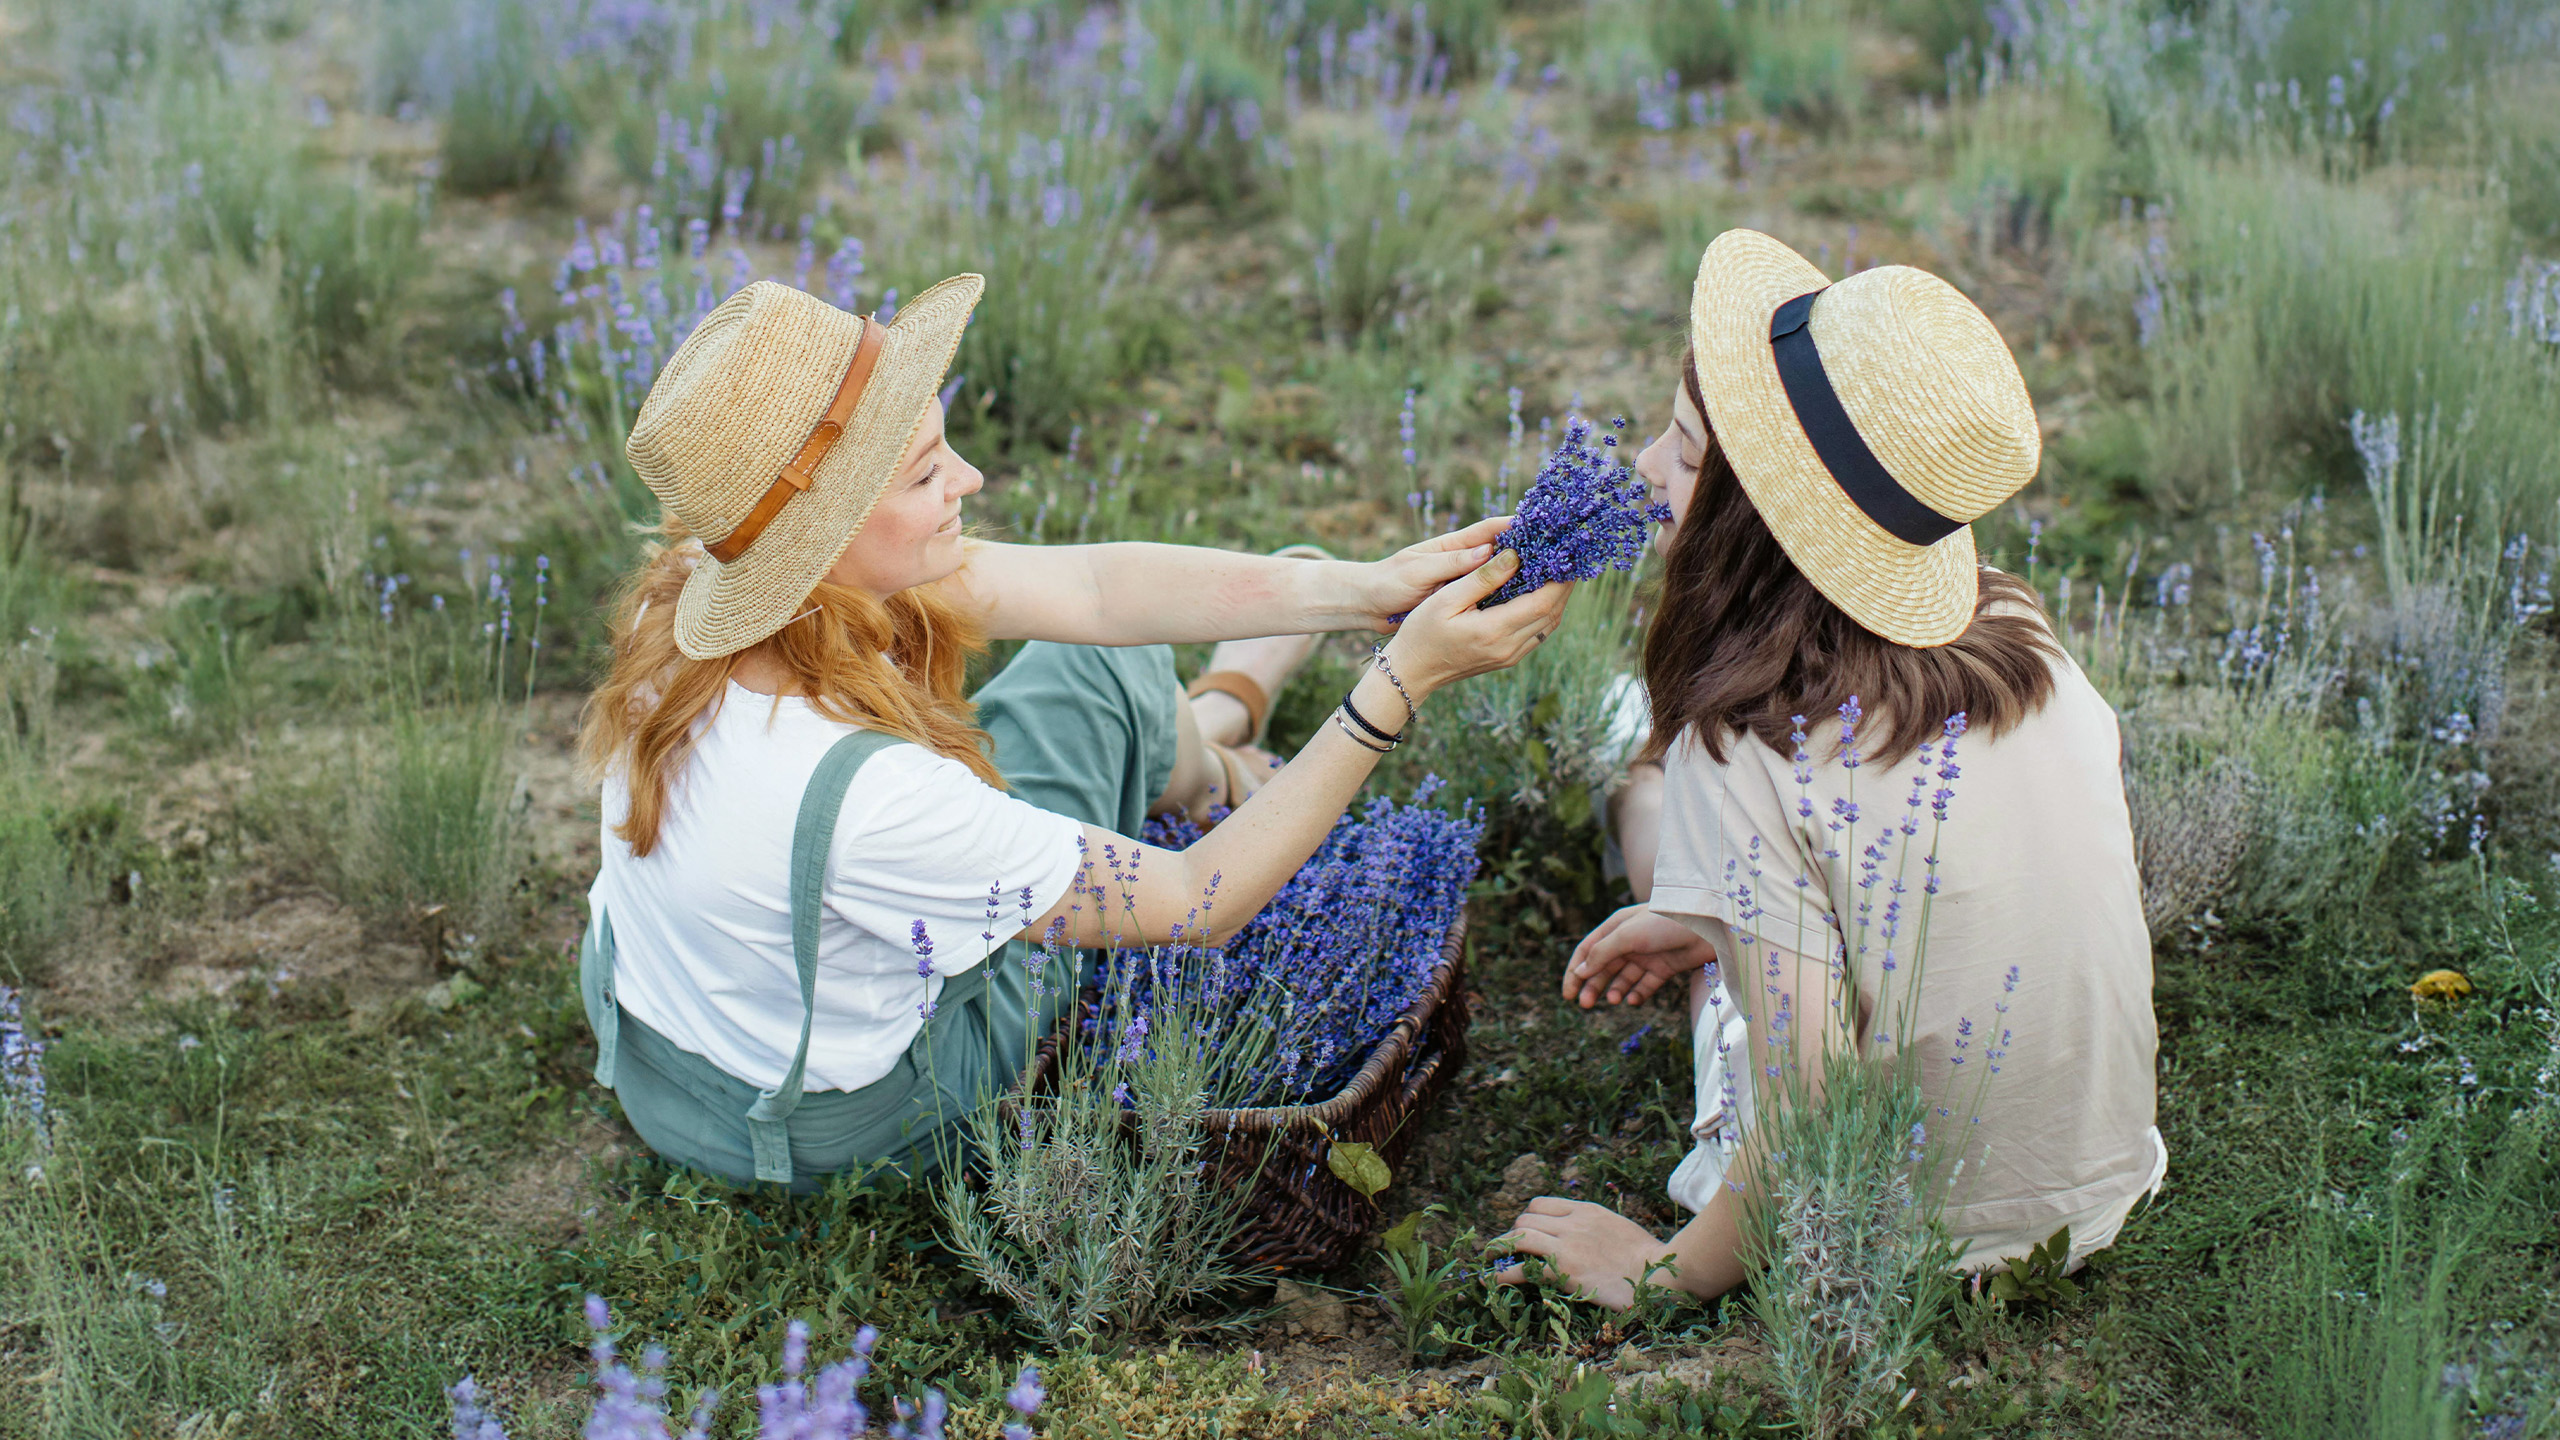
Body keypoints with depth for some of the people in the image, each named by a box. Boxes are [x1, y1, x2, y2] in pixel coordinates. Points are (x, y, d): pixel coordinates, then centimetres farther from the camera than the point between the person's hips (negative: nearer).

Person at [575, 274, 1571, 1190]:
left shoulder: (697, 584, -20)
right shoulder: (862, 797, -43)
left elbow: (1092, 586, -17)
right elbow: (1201, 902, -30)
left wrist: (1361, 589, -21)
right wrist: (1404, 678, -31)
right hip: (828, 1131, -5)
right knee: (1094, 677, 5)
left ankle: (1201, 732, 51)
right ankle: (1217, 773, 42)